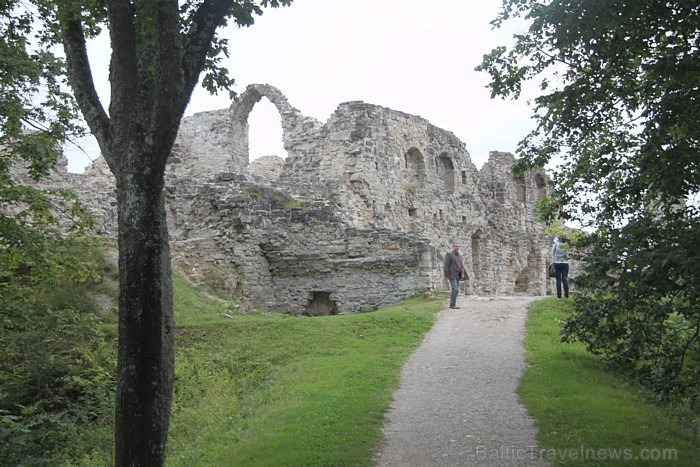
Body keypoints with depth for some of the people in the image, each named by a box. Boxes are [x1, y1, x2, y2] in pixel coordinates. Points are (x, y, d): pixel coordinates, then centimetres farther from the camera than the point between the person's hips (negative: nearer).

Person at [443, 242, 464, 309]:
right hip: (451, 275, -8)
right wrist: (447, 276, -16)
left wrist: (462, 274, 0)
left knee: (456, 290, 4)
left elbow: (461, 266, 16)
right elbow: (446, 266, -12)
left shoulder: (459, 256, 16)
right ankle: (452, 304, -11)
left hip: (457, 276, 8)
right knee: (455, 289, -15)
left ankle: (452, 304, 10)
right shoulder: (449, 255, -8)